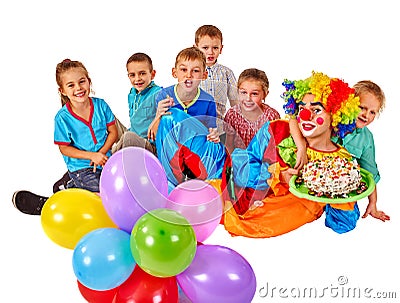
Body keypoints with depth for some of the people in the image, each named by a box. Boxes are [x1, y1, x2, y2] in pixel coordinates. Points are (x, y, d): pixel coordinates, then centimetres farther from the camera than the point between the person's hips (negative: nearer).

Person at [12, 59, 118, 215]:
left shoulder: (100, 105, -5)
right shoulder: (62, 117, -13)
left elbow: (113, 132, 1)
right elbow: (64, 148, -9)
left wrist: (102, 152, -15)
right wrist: (92, 156, -19)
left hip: (103, 160, 5)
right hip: (81, 167, -5)